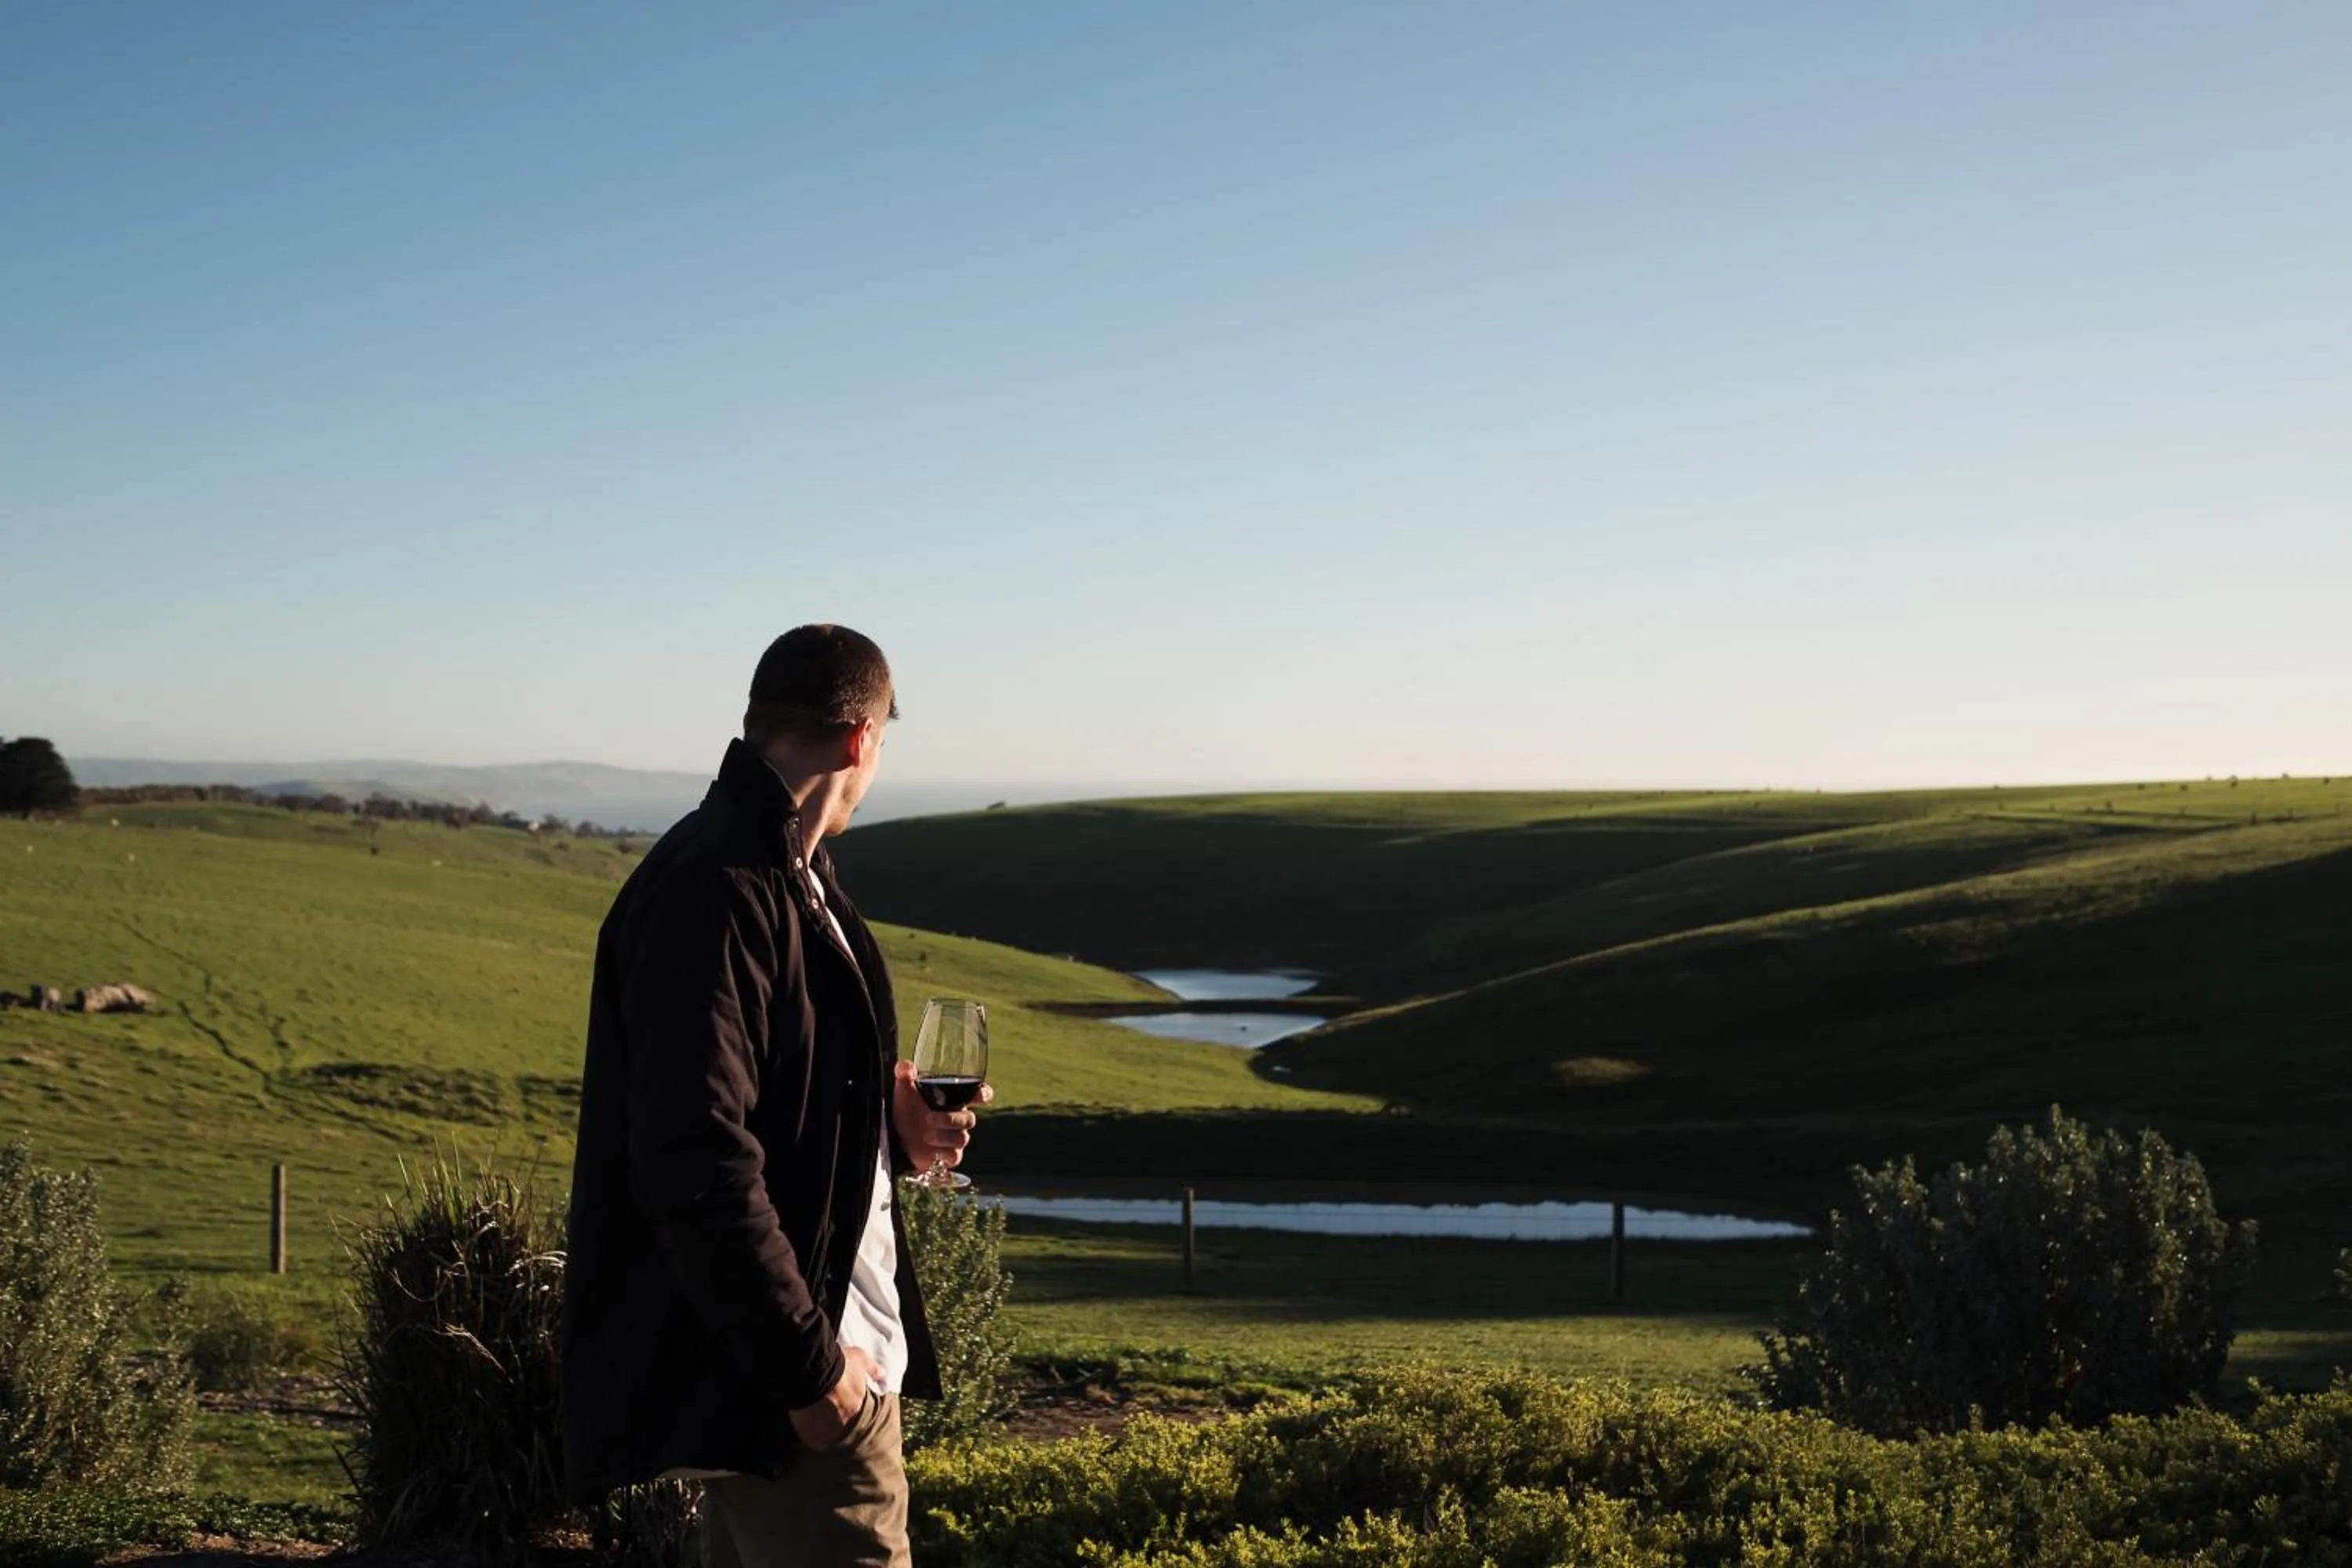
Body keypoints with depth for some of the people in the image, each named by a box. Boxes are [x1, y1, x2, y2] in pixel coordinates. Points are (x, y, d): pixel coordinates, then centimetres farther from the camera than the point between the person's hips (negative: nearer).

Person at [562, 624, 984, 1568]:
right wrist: (806, 1367, -23)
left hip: (830, 1339, 10)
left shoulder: (778, 877, 13)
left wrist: (888, 1127, 6)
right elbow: (697, 1165, -25)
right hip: (780, 1374, -10)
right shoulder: (716, 890, -19)